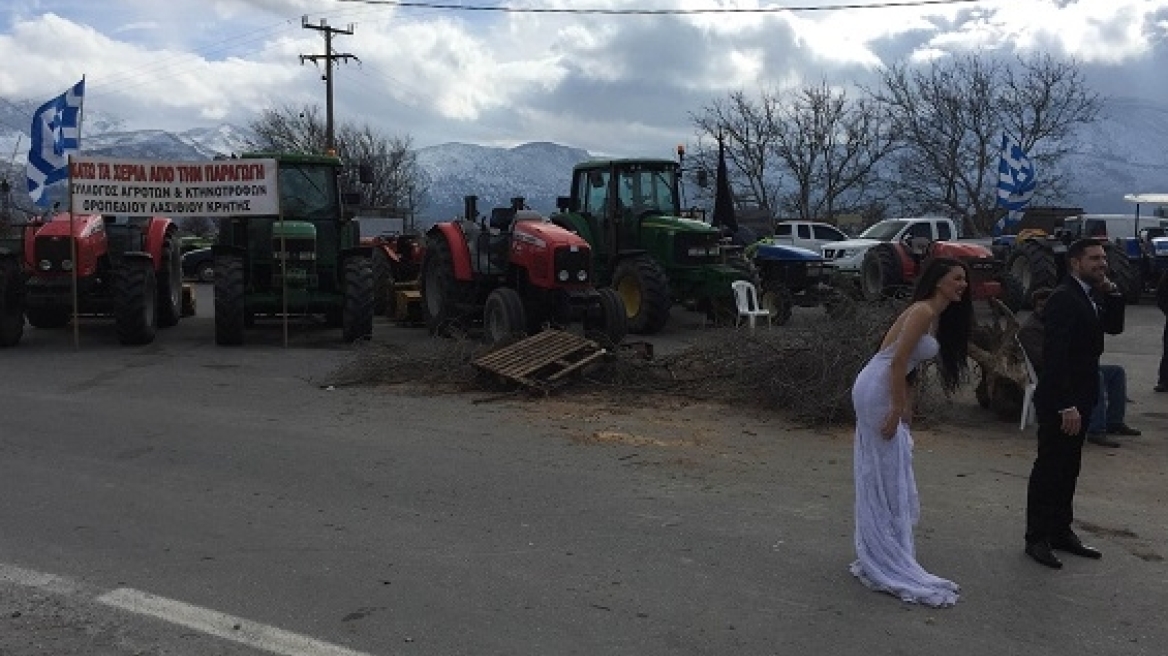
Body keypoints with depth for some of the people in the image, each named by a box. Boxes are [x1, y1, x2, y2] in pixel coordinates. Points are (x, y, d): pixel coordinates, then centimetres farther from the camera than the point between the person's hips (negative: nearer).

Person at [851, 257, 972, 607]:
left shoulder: (937, 317, 15)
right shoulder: (922, 311, -14)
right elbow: (897, 362, -21)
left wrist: (904, 407, 18)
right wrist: (896, 411, -20)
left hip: (885, 392, 10)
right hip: (876, 391, -10)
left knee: (891, 476, 15)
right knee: (884, 476, -4)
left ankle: (878, 557, 26)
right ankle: (888, 565, 4)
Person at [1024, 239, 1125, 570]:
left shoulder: (1091, 295, 11)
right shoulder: (1064, 298, -18)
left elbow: (1114, 326, 11)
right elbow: (1056, 355, -23)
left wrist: (1111, 292, -1)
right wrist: (1067, 405, -25)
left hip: (1077, 399, 9)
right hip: (1059, 401, -9)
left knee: (1067, 468, 16)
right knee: (1049, 468, -1)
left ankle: (1061, 531, 26)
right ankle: (1037, 538, 8)